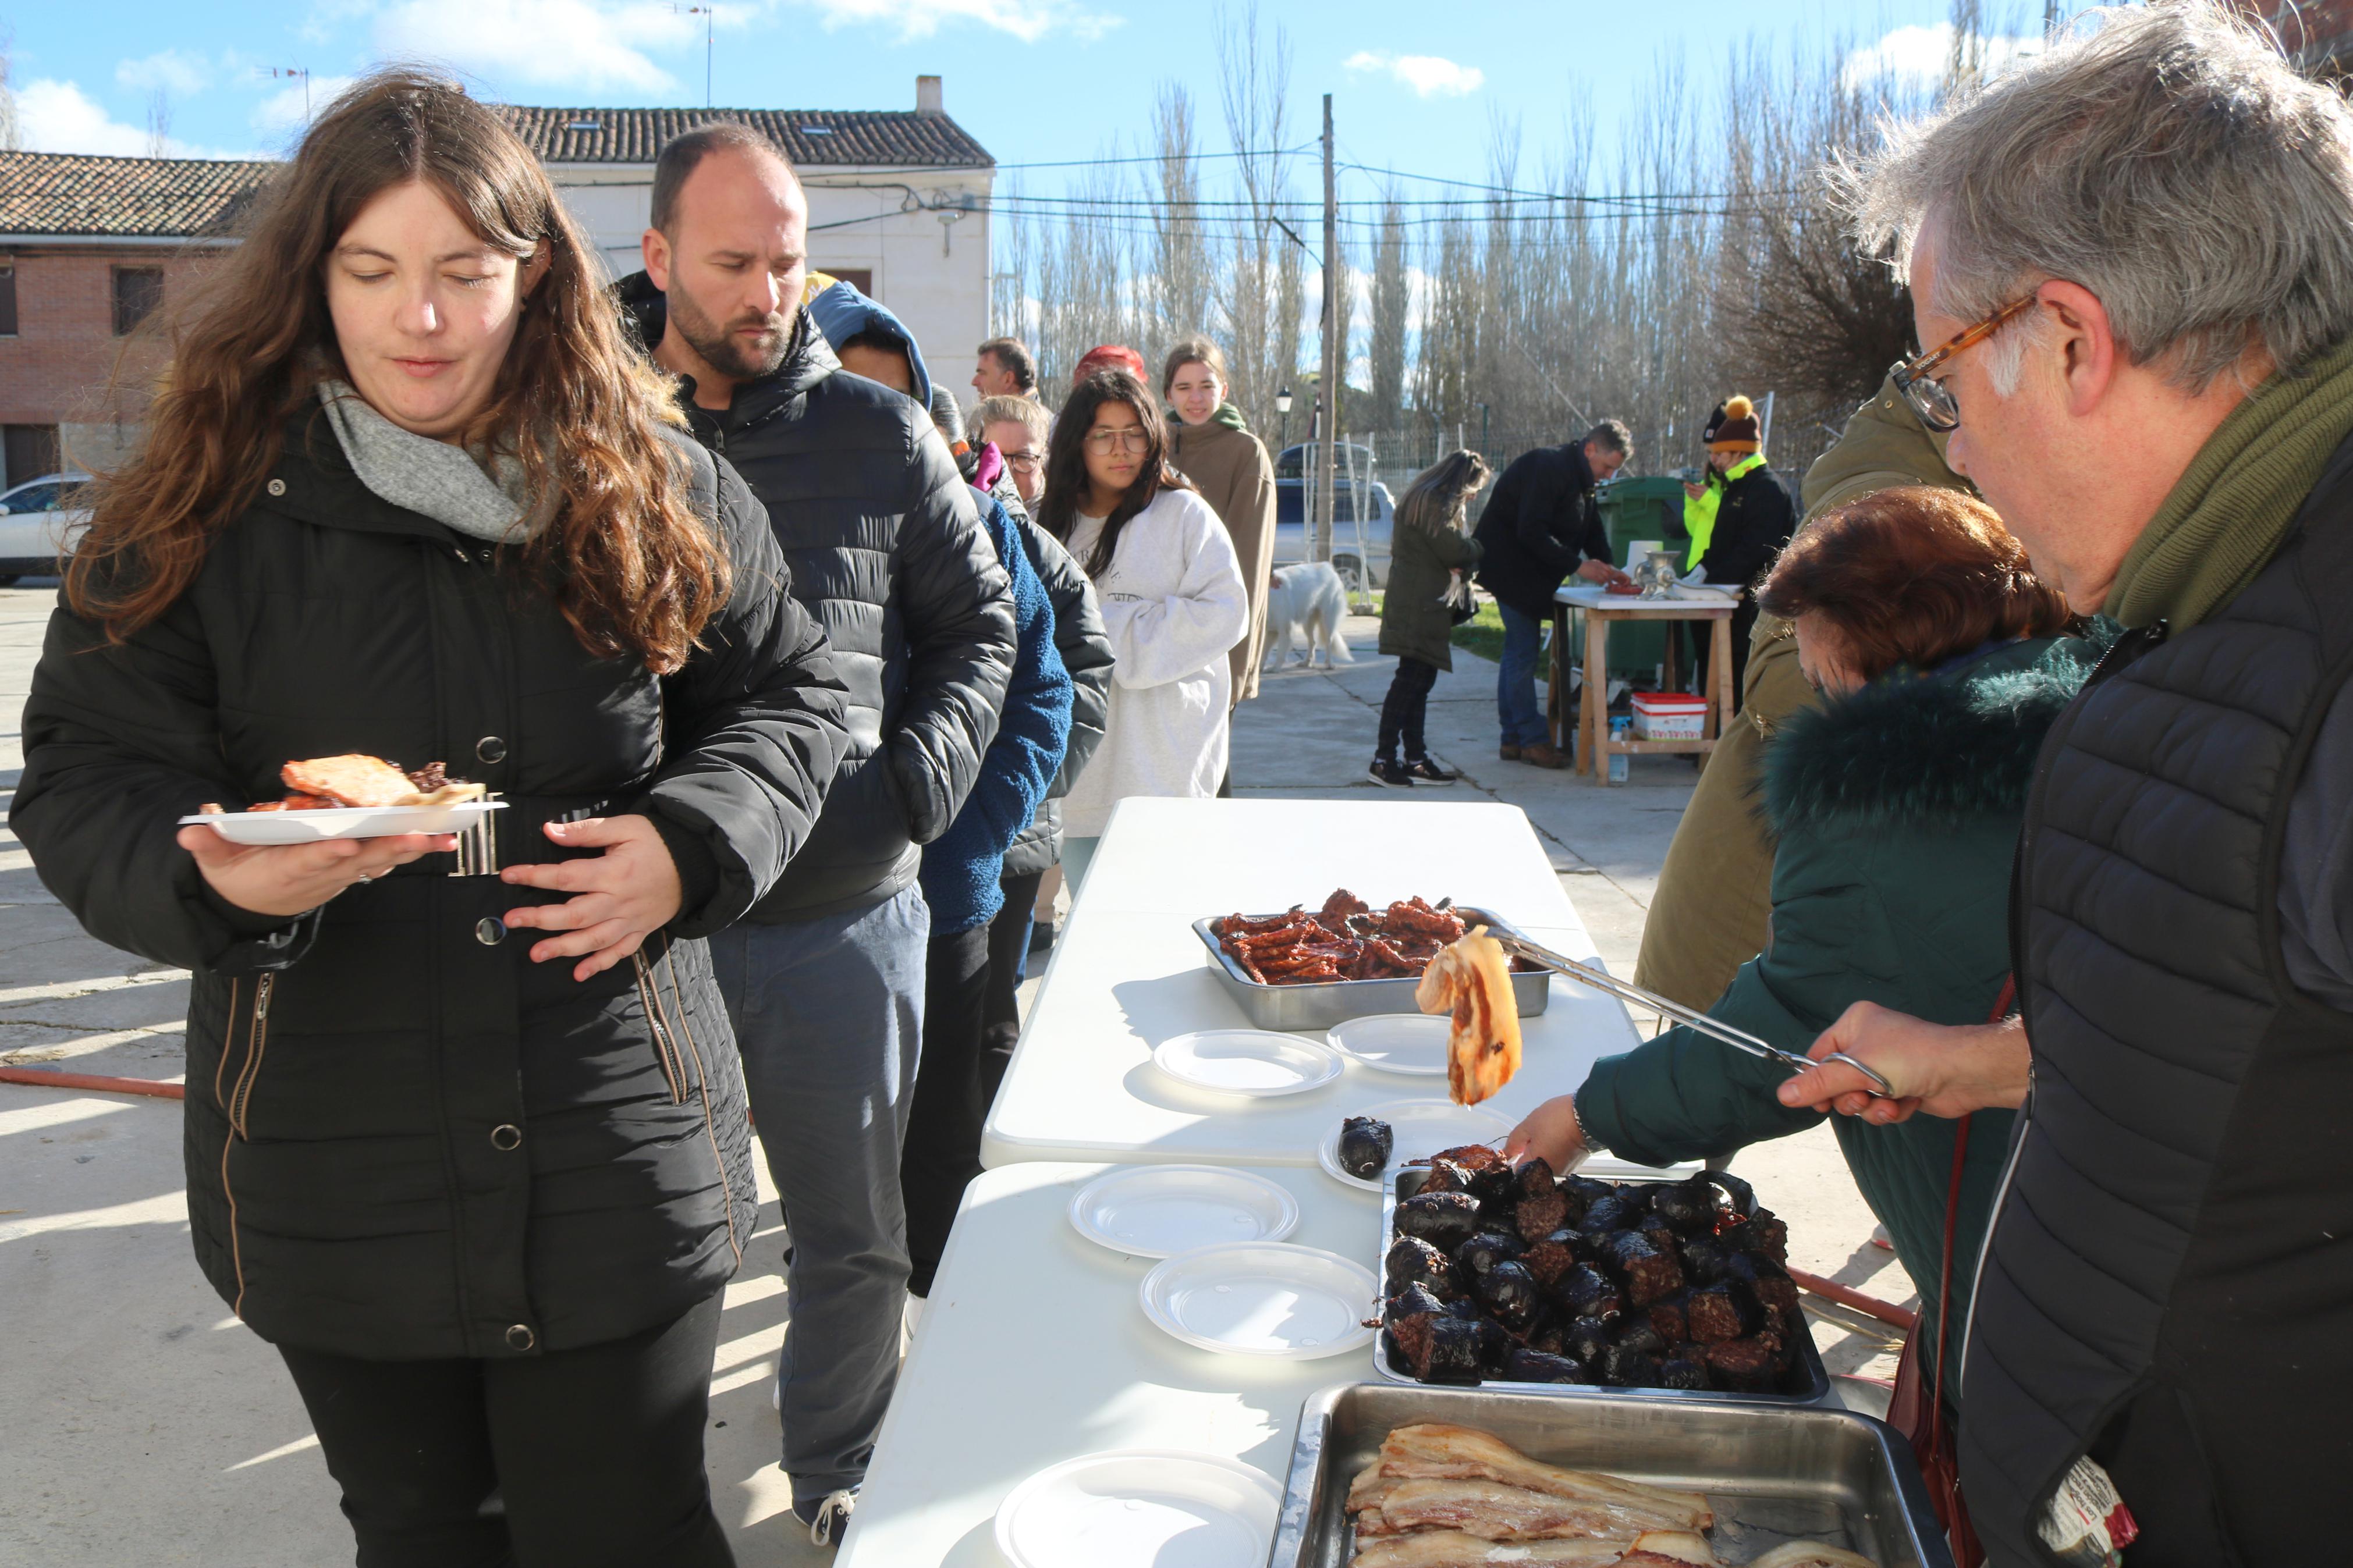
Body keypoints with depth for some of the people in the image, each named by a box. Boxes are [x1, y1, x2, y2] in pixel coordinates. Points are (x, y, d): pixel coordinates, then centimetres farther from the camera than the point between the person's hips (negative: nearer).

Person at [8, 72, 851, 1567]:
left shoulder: (657, 491, -1)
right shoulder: (206, 509, -4)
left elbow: (788, 693, 8)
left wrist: (694, 841, -11)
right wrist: (216, 878, -24)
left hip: (619, 1157, 0)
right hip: (335, 1178, 1)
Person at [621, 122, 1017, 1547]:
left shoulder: (881, 435, 2)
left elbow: (981, 627, 8)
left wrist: (912, 789, -8)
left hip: (844, 911, 1)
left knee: (854, 1238, 14)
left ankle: (838, 1483, 36)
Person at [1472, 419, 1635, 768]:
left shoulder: (1581, 478, 11)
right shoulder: (1548, 468, -21)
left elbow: (1592, 529, 15)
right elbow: (1531, 531, -27)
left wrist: (1608, 566, -3)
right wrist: (1577, 565, -25)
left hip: (1529, 575, 11)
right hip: (1509, 567, -11)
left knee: (1519, 651, 12)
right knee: (1522, 652, -9)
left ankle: (1513, 739, 17)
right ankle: (1532, 739, -6)